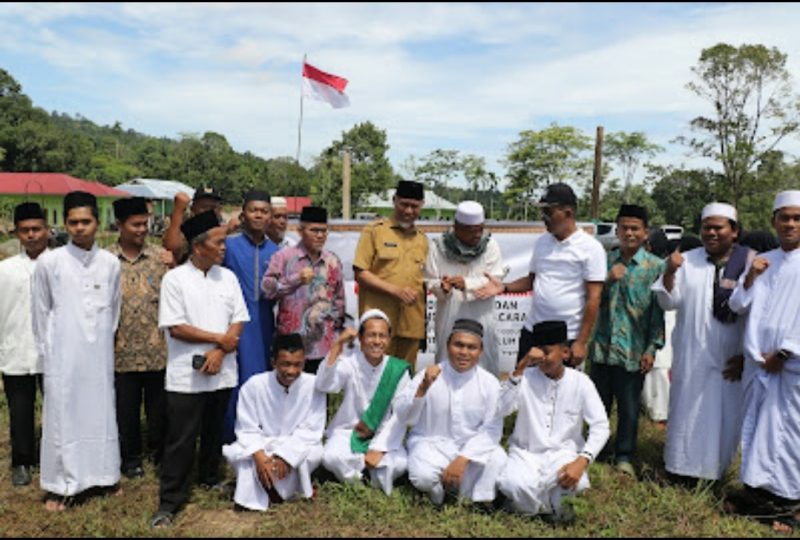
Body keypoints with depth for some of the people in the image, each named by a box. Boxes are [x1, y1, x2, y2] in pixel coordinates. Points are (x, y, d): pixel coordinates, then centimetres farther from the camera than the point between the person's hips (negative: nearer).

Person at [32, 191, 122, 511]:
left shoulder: (110, 263, 0)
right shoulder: (49, 262, -5)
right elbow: (41, 313, 4)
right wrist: (47, 351, 9)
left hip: (100, 356, 2)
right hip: (63, 357, -2)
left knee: (101, 413, 10)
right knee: (62, 417, 5)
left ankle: (100, 474, 25)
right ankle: (60, 485, 17)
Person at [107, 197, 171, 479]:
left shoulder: (161, 257, 2)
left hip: (157, 349, 0)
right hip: (122, 350, 0)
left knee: (159, 406, 12)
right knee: (126, 408, 12)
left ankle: (160, 453, 31)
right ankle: (131, 458, 30)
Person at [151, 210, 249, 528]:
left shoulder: (228, 277, 6)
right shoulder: (175, 279, -6)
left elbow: (238, 322, 3)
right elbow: (175, 327, -12)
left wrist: (219, 353, -12)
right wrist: (220, 338, -10)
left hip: (222, 372, 4)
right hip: (186, 375, -4)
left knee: (214, 431, 17)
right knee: (181, 439, 1)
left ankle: (210, 480, 36)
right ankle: (170, 501, 11)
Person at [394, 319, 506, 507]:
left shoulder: (489, 382, -4)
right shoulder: (429, 375, -5)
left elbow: (492, 429, -10)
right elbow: (404, 416, -12)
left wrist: (463, 459, -22)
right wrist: (423, 388, -29)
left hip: (472, 446, 1)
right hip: (431, 443, -1)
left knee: (498, 460, -27)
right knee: (423, 476, -30)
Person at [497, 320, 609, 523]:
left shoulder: (580, 382, -6)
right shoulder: (526, 378, -8)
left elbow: (600, 426, -9)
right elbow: (499, 410, -22)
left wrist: (582, 461, -26)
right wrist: (520, 368, -27)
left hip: (562, 454, 0)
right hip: (525, 453, 0)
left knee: (576, 482, -33)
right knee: (511, 484, -32)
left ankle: (532, 501, -1)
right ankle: (554, 506, 0)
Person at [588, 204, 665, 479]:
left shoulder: (655, 266, -2)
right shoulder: (605, 260, 6)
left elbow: (658, 310, -3)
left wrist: (652, 349, -7)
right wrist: (608, 279, -12)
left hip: (633, 350, -2)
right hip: (602, 346, 3)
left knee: (629, 407, 7)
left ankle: (624, 456, 23)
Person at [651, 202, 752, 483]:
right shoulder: (687, 261, 0)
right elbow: (668, 302, -4)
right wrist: (669, 272, -22)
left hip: (730, 355, 0)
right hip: (692, 354, 1)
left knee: (724, 413, 9)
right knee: (688, 409, 7)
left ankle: (713, 467, 25)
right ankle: (683, 465, 20)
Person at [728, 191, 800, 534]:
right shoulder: (763, 261, 8)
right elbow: (737, 306, 6)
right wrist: (750, 277, -10)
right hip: (758, 361, 4)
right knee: (757, 426, 10)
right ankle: (761, 486, 23)